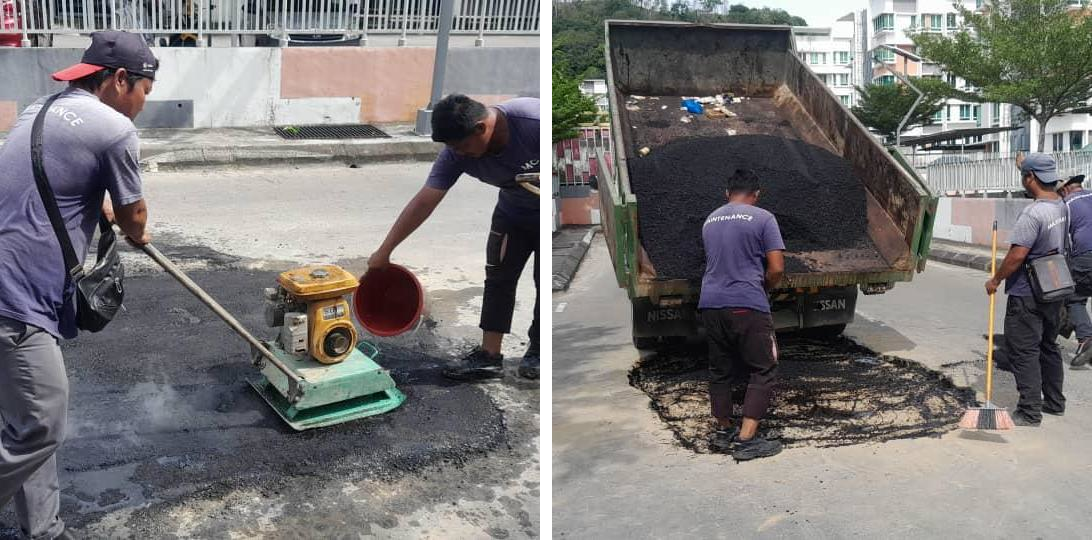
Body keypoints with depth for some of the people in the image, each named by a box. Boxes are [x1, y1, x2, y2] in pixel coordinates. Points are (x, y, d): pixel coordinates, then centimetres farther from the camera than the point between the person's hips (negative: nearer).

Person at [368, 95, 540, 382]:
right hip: (514, 210, 4)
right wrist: (384, 250, -20)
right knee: (498, 277, -3)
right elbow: (424, 201, -21)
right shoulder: (456, 153, -24)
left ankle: (538, 350, 17)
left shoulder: (534, 119, -36)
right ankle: (489, 356, 4)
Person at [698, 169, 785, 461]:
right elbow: (776, 268, -7)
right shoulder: (762, 218, -2)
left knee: (720, 371, 16)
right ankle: (746, 439, -2)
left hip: (710, 304, 6)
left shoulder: (709, 221, 16)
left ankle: (723, 432, 25)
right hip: (747, 306, -6)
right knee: (763, 371, 3)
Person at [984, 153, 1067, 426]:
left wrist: (996, 279, -11)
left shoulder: (1032, 214, -24)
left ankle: (1030, 412, 0)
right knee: (1049, 347, 20)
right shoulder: (1061, 206, 4)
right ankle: (1054, 402, 31)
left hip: (1027, 295, -9)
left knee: (1023, 352, -3)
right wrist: (1025, 165, 35)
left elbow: (1018, 254, -26)